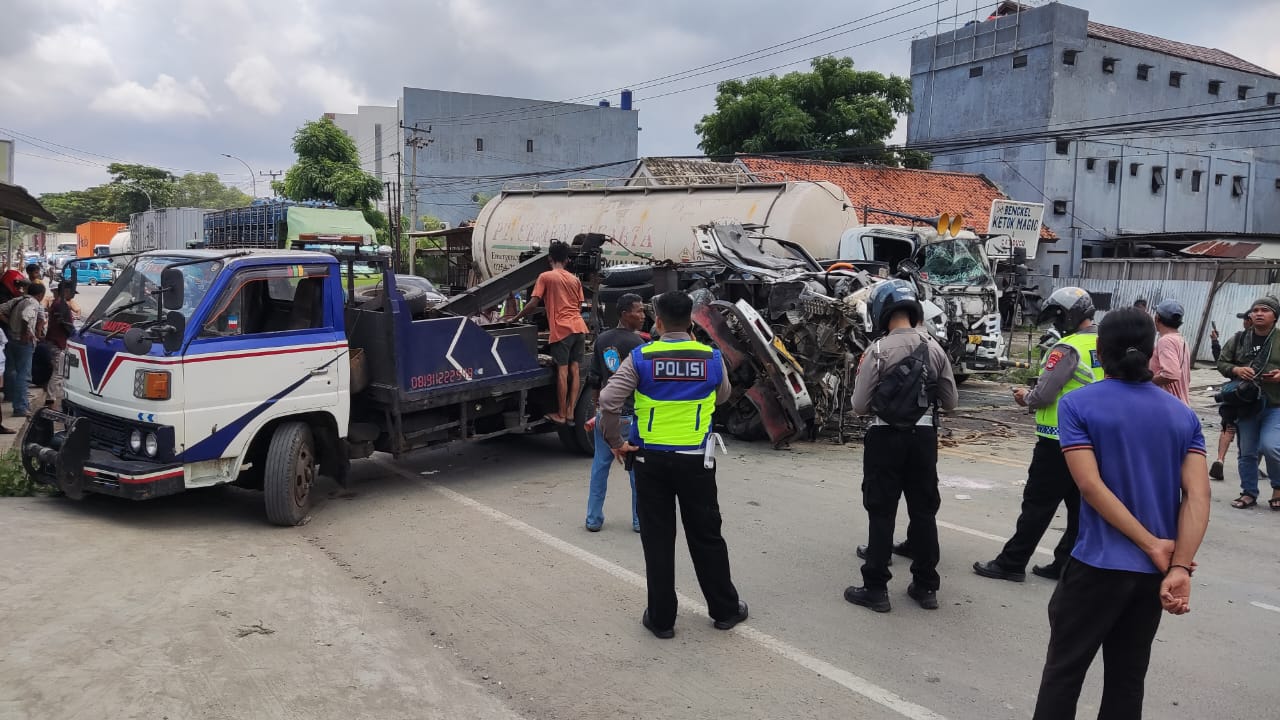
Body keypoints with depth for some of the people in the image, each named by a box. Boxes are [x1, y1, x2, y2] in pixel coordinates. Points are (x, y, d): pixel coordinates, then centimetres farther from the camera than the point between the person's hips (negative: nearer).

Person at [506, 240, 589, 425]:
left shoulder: (545, 277, 1)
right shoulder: (575, 279, 16)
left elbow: (533, 304, -3)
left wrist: (516, 318, 9)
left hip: (562, 329, -5)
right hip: (579, 327, 5)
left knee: (562, 371, -2)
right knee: (574, 371, 5)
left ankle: (561, 415, 3)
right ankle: (570, 414, 7)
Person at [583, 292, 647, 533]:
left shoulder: (602, 340, 5)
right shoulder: (638, 344, -14)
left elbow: (593, 379, 10)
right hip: (630, 416, -5)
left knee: (600, 466, 13)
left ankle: (594, 519, 18)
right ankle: (640, 520, 15)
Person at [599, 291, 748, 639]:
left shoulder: (640, 358, -7)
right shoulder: (711, 358, -2)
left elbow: (608, 402, -14)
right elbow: (723, 396, 16)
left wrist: (616, 443, -3)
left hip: (651, 459, -1)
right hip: (695, 460, 1)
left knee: (657, 539, 9)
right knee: (706, 536, 14)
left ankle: (661, 618, 16)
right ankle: (725, 610, 26)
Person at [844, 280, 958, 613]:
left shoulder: (878, 351, -13)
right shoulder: (935, 348, 2)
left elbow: (859, 405, -11)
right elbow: (950, 401, 8)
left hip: (886, 437, -4)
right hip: (924, 436, 4)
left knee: (881, 513, 3)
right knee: (924, 511, 13)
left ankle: (876, 588, 7)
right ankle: (926, 586, 20)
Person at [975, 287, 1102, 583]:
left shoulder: (1068, 349, -17)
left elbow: (1043, 396, -20)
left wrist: (1025, 397, 2)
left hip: (1059, 442, -7)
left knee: (1038, 505, 0)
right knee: (1080, 506, 12)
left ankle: (1012, 563, 7)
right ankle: (1067, 565, 19)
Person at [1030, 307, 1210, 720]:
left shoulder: (1078, 405, -8)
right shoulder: (1183, 415, 4)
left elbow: (1091, 486, -18)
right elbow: (1198, 494, -7)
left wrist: (1153, 546, -13)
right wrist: (1179, 568, -15)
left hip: (1098, 564, -4)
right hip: (1154, 571, 5)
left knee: (1063, 672, 7)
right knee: (1127, 679, 16)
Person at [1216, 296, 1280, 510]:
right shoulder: (1239, 340, 5)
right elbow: (1221, 362, 10)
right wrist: (1235, 370, -10)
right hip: (1246, 404, 3)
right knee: (1247, 452, 9)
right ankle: (1249, 493, 23)